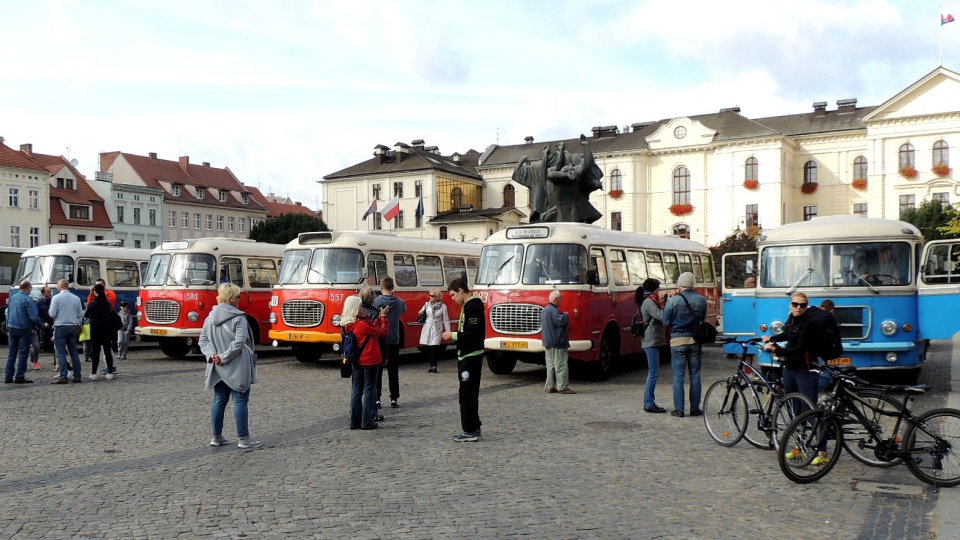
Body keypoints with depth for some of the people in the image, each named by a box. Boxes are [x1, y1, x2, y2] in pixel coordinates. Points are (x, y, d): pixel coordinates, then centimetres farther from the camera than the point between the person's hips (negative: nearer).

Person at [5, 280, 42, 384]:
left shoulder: (12, 298, 8)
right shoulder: (28, 300, -14)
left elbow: (8, 313, 15)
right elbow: (34, 316, -18)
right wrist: (40, 325, -1)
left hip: (11, 328, 6)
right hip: (23, 329, -6)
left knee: (12, 353, 12)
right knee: (23, 354, -1)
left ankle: (8, 377, 12)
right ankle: (19, 377, -2)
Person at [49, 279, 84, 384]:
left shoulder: (56, 298, -9)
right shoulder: (76, 298, 5)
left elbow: (52, 314, -10)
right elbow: (81, 314, 7)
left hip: (60, 327, -4)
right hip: (73, 327, 4)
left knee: (61, 352, -1)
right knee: (73, 351, 10)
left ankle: (63, 377, -6)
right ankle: (77, 376, 10)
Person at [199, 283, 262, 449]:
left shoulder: (210, 317, 8)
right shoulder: (238, 317, -13)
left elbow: (203, 340, 5)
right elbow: (239, 341, -22)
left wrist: (211, 354, -6)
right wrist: (224, 357, -17)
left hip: (217, 368, 7)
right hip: (236, 367, -7)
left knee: (219, 401, 14)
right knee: (240, 401, 0)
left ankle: (216, 437, 21)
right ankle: (243, 438, 4)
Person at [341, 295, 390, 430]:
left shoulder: (348, 325, 3)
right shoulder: (362, 324, -21)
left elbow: (371, 328, 9)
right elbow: (384, 331, -14)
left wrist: (380, 316, 6)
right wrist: (384, 315, -3)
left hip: (356, 361, 8)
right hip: (370, 361, -8)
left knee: (356, 390, 11)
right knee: (369, 390, 1)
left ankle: (355, 421, 14)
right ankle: (367, 422, 3)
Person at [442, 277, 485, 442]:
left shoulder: (472, 307, -17)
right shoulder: (469, 306, 15)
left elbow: (474, 334, -24)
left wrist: (454, 335, -15)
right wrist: (454, 336, 10)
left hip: (470, 357, -10)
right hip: (468, 356, 10)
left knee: (467, 394, -6)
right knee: (469, 393, 15)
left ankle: (470, 432, -1)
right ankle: (473, 428, 23)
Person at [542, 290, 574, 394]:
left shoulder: (545, 310, 16)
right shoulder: (553, 311, -17)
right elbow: (562, 321, -29)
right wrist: (566, 315, -7)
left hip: (547, 343, 10)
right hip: (557, 343, -10)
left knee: (550, 366, 11)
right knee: (561, 366, -7)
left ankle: (550, 386, 13)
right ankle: (563, 387, -7)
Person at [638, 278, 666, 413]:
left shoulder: (648, 301, 18)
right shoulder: (649, 302, -13)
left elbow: (658, 317, 17)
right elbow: (661, 317, -23)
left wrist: (660, 305, 6)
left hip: (652, 341, 11)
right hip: (651, 341, -11)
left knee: (653, 373, 12)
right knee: (654, 373, -9)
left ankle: (648, 403, 16)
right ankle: (649, 404, -6)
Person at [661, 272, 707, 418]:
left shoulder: (674, 300, -11)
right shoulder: (702, 300, 0)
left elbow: (666, 321, -6)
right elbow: (703, 320, 10)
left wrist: (665, 306, 9)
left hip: (678, 340, -3)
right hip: (695, 340, 3)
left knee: (678, 376, 3)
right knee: (695, 375, 10)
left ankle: (679, 409, 3)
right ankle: (695, 408, 13)